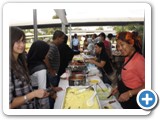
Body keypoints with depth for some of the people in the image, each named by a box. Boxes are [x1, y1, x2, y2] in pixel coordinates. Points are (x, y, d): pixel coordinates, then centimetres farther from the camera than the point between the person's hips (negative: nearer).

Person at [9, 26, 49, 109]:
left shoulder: (19, 62, 2)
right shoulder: (10, 67, -24)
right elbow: (10, 104, -24)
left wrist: (37, 93, -1)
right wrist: (34, 94, -21)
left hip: (30, 106, 8)